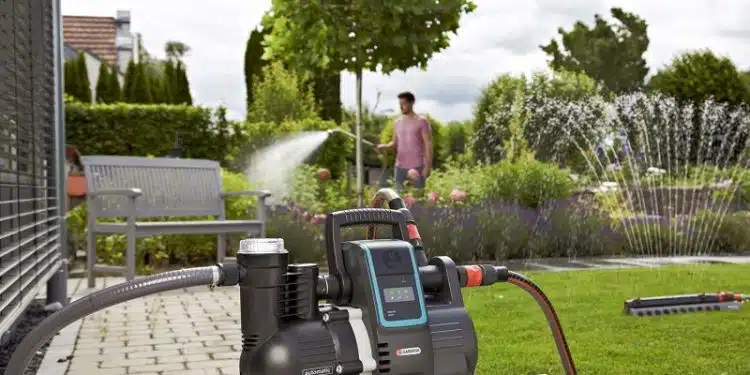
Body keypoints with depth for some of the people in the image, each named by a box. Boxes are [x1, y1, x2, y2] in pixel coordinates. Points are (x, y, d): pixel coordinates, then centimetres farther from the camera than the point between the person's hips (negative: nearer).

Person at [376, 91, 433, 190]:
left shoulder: (421, 121, -4)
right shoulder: (397, 122, 12)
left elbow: (428, 144, -6)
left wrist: (428, 166, -12)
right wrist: (385, 146, -6)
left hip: (417, 166, -5)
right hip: (400, 166, 5)